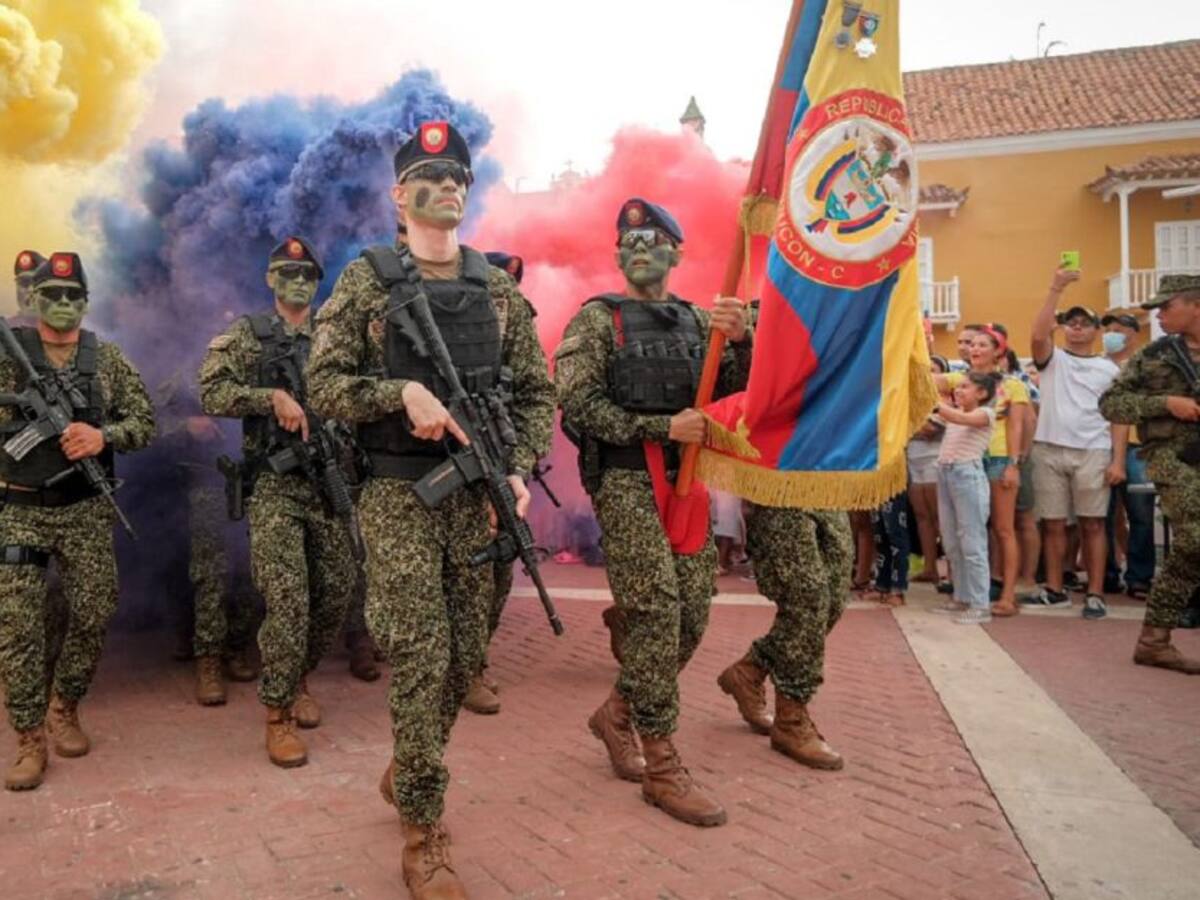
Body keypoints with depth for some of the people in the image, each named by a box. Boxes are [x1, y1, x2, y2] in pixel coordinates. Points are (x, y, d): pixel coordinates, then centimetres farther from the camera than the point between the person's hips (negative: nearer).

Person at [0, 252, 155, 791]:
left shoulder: (107, 359, 3)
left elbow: (144, 423, 2)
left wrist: (102, 435, -17)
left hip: (86, 511, 2)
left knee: (94, 616, 4)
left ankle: (64, 710, 27)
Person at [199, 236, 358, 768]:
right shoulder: (246, 336, 3)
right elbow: (212, 393, -7)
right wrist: (273, 396, -18)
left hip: (329, 484, 4)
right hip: (275, 487, -4)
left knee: (336, 594, 7)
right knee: (288, 600, -11)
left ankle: (298, 678, 31)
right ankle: (277, 715, 3)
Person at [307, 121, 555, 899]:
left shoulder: (499, 287, 10)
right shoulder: (366, 280, 1)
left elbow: (537, 391, 9)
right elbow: (324, 383, -3)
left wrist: (521, 469, -6)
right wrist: (402, 392, -19)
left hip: (480, 495, 4)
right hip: (399, 495, -4)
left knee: (467, 657, 10)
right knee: (421, 657, -5)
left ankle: (407, 771, 37)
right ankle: (423, 834, 9)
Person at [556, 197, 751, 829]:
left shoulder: (697, 320, 15)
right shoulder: (597, 319, 1)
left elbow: (738, 387, 7)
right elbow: (578, 403, -9)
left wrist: (740, 340, -14)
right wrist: (662, 428, -16)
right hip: (625, 483, -5)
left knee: (691, 619, 6)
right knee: (655, 616, -9)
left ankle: (616, 713, 28)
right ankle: (661, 767, 2)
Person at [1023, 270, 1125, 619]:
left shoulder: (1108, 368, 11)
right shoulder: (1052, 359, 10)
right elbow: (1039, 334, -12)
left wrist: (1118, 460, -4)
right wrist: (1056, 288, -17)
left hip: (1093, 453, 0)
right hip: (1049, 450, 1)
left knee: (1092, 524, 0)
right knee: (1053, 523, 5)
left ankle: (1095, 594, 5)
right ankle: (1054, 589, 14)